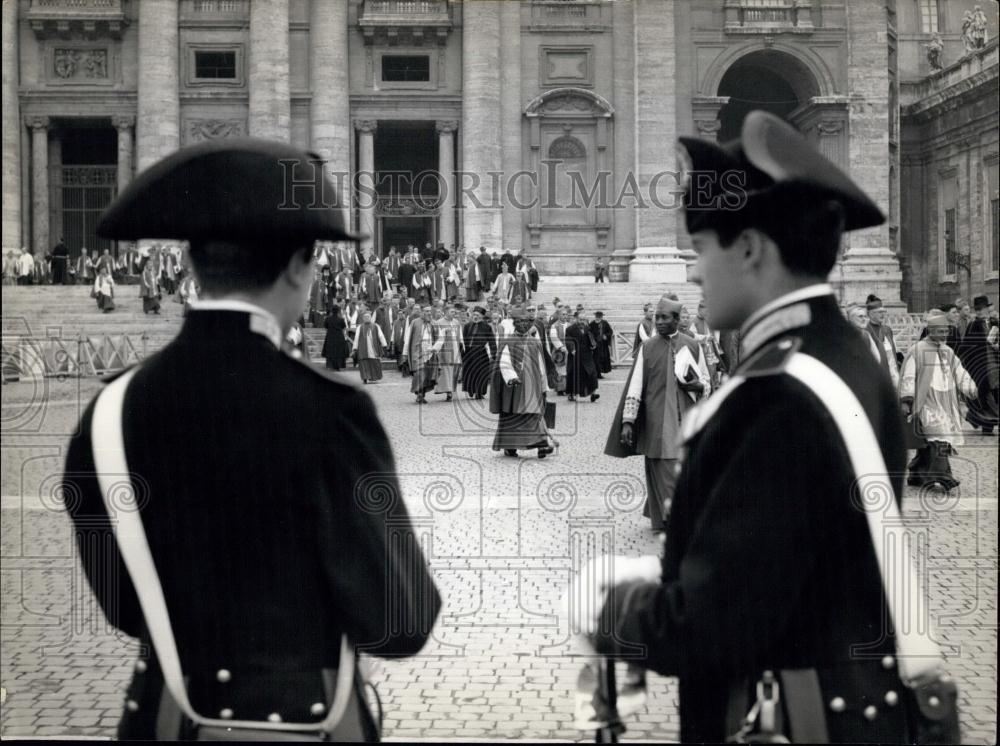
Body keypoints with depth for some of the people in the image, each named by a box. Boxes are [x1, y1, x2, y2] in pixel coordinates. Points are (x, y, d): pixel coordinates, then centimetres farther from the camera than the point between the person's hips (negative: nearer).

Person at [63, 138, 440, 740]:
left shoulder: (109, 414, -6)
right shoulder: (327, 409, -20)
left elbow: (121, 603, 6)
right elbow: (399, 623, -15)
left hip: (163, 720, 4)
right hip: (302, 719, -4)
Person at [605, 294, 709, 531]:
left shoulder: (692, 346, 5)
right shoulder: (647, 347, 2)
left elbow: (705, 380, 14)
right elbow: (635, 386, 0)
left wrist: (698, 385, -10)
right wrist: (628, 421, -7)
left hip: (685, 419, 1)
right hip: (656, 420, -1)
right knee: (660, 470, -2)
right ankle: (663, 517, 4)